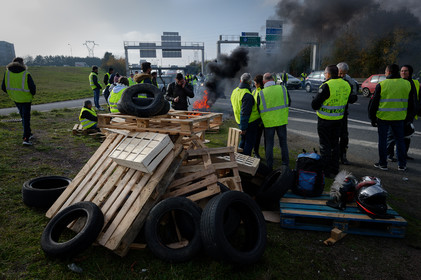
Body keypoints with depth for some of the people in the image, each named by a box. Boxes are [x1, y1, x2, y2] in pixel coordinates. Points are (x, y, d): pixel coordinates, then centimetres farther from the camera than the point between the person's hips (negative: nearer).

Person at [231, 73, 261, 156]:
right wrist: (243, 128, -21)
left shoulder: (235, 91, 4)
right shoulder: (247, 95, -25)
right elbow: (244, 113, -26)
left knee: (243, 140, 22)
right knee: (249, 143, 4)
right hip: (251, 122, -9)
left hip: (239, 121, 9)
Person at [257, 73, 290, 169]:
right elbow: (289, 103, 7)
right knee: (283, 143, 14)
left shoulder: (261, 93, -11)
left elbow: (258, 109, -1)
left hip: (268, 121, -1)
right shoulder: (283, 88, -5)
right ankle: (286, 164, 22)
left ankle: (269, 166, 16)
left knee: (269, 144, 10)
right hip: (281, 120, 2)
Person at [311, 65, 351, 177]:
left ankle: (326, 171, 8)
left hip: (325, 120, -7)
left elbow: (314, 105, -17)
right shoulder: (346, 85, 4)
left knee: (325, 145, 3)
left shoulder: (326, 86, -19)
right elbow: (347, 102, 14)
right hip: (338, 120, 7)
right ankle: (334, 169, 27)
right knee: (335, 144, 18)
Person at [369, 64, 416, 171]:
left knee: (382, 140, 8)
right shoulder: (407, 84, 3)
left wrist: (372, 118, 6)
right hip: (399, 118, 3)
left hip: (383, 118, -3)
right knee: (400, 140, 13)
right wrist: (408, 118, 19)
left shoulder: (381, 85, -8)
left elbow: (373, 103, -4)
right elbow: (411, 104, 10)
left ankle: (382, 163, 14)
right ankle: (402, 165, 18)